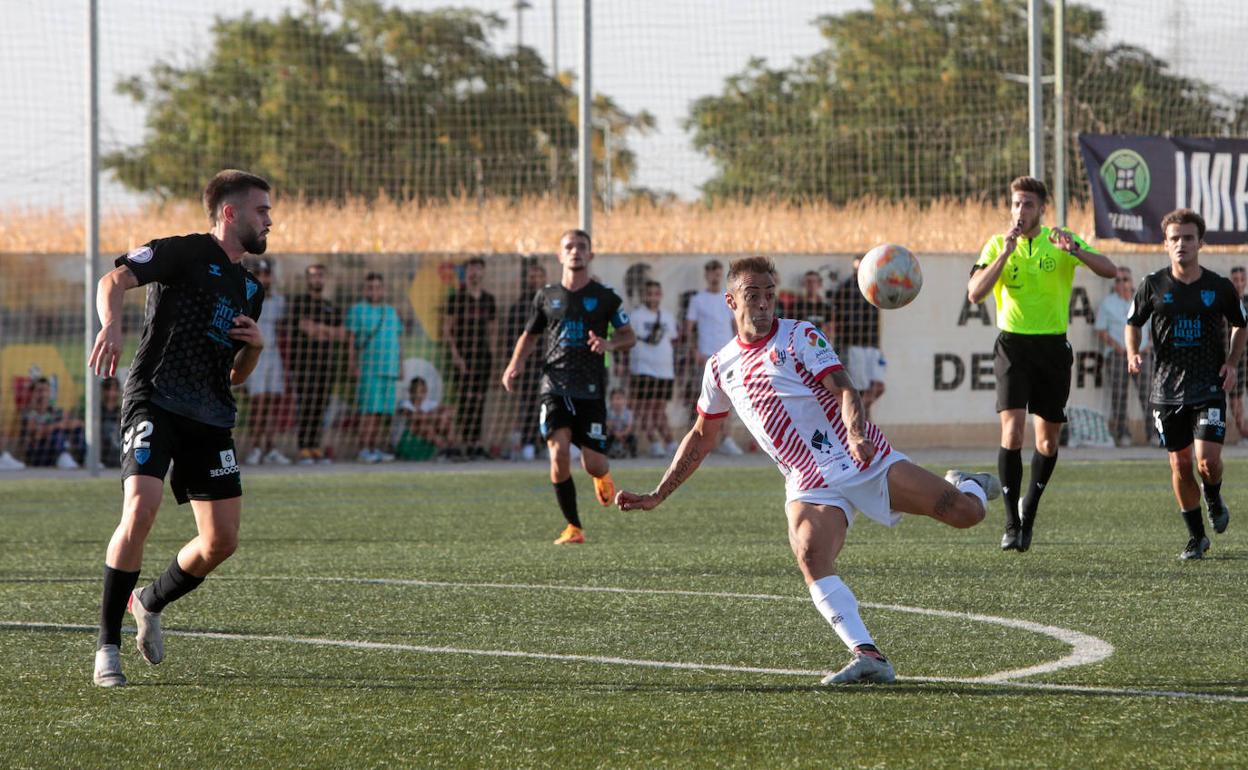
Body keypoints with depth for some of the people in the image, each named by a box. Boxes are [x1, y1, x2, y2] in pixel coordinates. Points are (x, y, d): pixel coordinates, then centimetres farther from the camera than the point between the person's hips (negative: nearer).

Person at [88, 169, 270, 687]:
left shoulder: (250, 289, 22)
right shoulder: (185, 253, -1)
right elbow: (114, 281, -16)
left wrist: (255, 345, 6)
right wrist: (111, 325, -36)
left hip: (211, 419, 7)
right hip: (155, 401, -7)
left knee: (221, 541, 1)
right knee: (140, 511, -25)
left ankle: (150, 603, 30)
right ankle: (107, 646, -14)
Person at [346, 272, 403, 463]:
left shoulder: (391, 311, 17)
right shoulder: (358, 310, 2)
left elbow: (398, 340, 20)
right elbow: (351, 339, -2)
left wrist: (401, 365, 15)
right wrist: (353, 364, -10)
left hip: (389, 367, 5)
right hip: (369, 366, -5)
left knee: (383, 410, 3)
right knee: (370, 408, -12)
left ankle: (375, 449, 6)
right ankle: (363, 450, -12)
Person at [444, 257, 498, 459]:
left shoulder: (488, 299, 13)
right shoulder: (457, 298, -3)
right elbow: (447, 330, -5)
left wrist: (490, 348, 10)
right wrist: (455, 354, -12)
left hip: (483, 355, 5)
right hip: (463, 356, -5)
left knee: (480, 399, 2)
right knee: (466, 398, -10)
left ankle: (476, 442, 4)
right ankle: (467, 442, -10)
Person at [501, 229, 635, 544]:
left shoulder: (605, 297, 4)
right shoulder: (546, 297, 9)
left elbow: (628, 336, 10)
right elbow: (530, 336, 20)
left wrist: (610, 344, -13)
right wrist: (515, 365, 3)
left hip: (591, 389, -1)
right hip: (555, 386, 1)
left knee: (593, 464, -4)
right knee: (559, 452, -18)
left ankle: (603, 477, 38)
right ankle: (573, 527, -6)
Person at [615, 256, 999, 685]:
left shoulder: (799, 336, 1)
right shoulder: (721, 368, 13)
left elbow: (842, 388, -12)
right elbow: (701, 438, 25)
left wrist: (857, 433, -34)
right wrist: (656, 497, 22)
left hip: (866, 460, -2)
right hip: (809, 486, 2)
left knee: (965, 513, -11)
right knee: (810, 558, -30)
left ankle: (966, 487, 27)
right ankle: (868, 656, -37)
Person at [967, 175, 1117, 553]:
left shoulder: (1062, 241, 2)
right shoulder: (997, 244, 2)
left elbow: (1109, 270, -8)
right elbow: (974, 293, -10)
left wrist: (1073, 249, -24)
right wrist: (1005, 254, -19)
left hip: (1053, 346, 2)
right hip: (1013, 345, -2)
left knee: (1048, 440, 7)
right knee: (1012, 429, -17)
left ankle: (1030, 508, 31)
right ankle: (1012, 524, -13)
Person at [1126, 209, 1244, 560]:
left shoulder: (1220, 287, -1)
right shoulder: (1153, 286, -1)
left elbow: (1241, 325, 16)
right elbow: (1133, 324, 12)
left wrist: (1233, 362, 2)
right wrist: (1133, 354, -7)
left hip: (1209, 388, -1)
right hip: (1167, 389, 1)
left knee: (1208, 461, -15)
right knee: (1180, 465, 3)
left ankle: (1213, 498, 21)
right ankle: (1196, 537, 18)